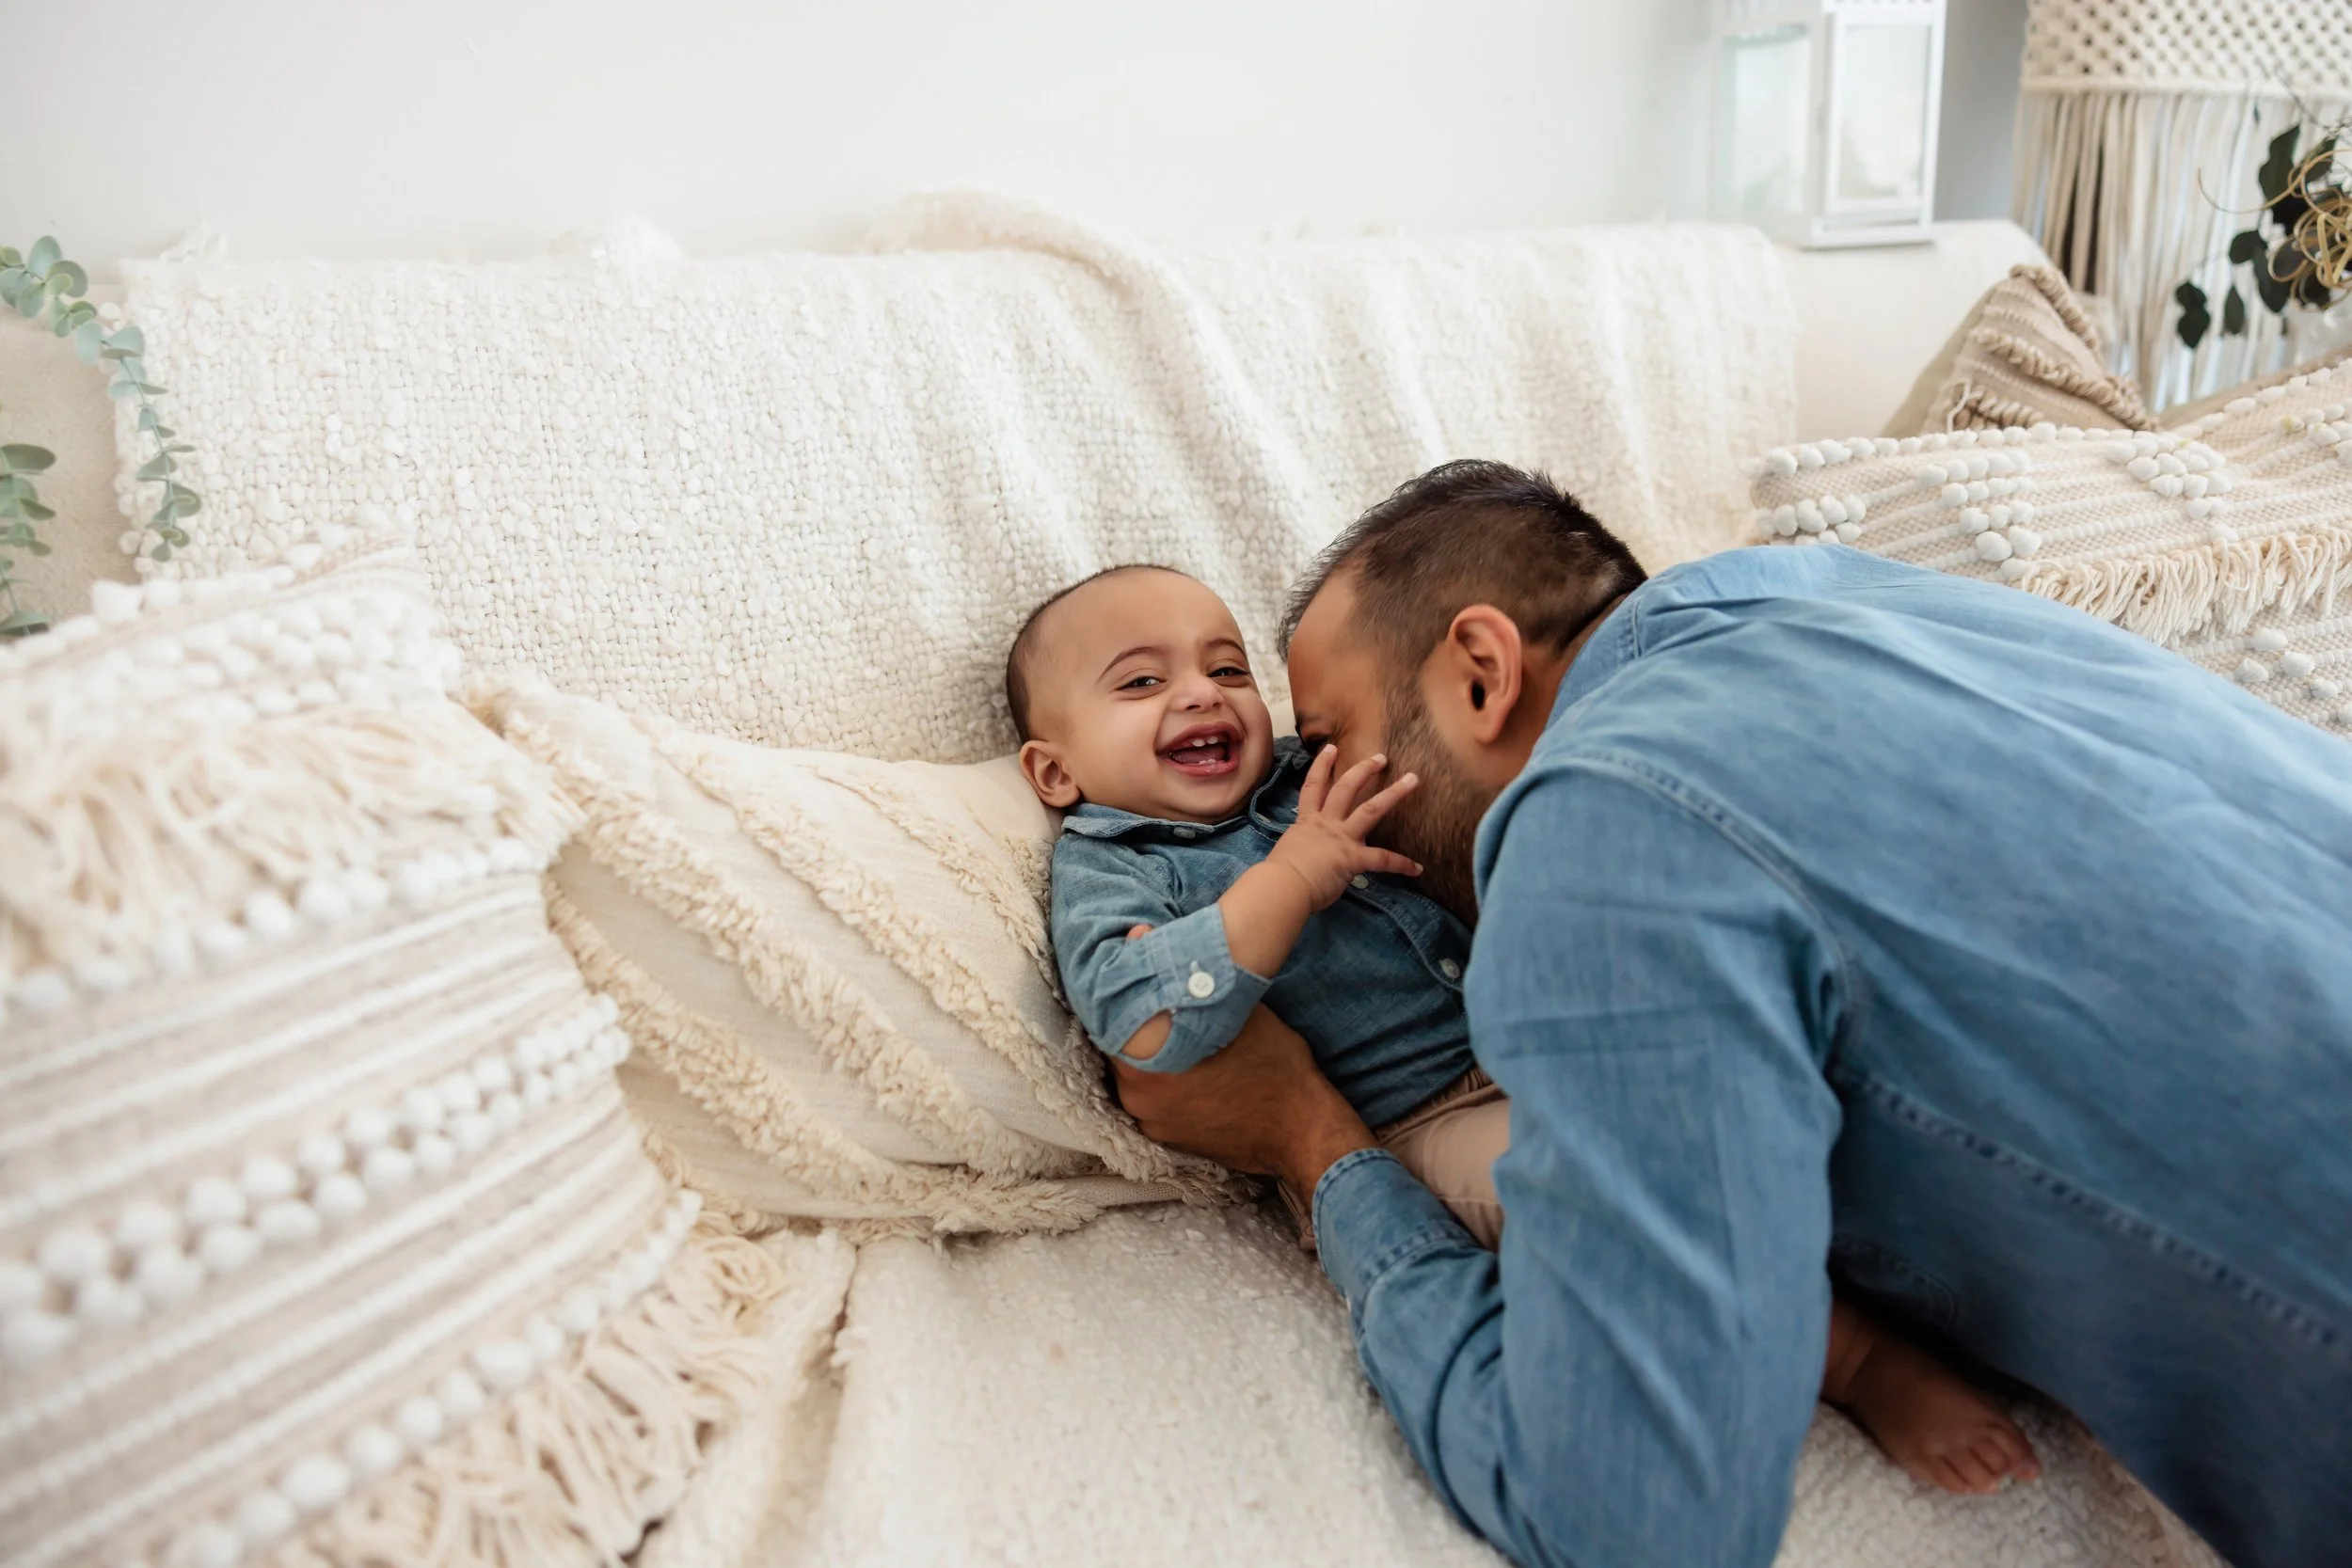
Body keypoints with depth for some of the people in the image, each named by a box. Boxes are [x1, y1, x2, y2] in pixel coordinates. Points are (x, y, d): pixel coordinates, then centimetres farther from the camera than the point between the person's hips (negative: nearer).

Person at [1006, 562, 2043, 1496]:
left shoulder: (1314, 776, 19)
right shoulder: (1104, 867, 1)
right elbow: (1143, 1023, -19)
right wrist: (1296, 873, -18)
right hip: (1412, 1128, -7)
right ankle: (1863, 1359, -23)